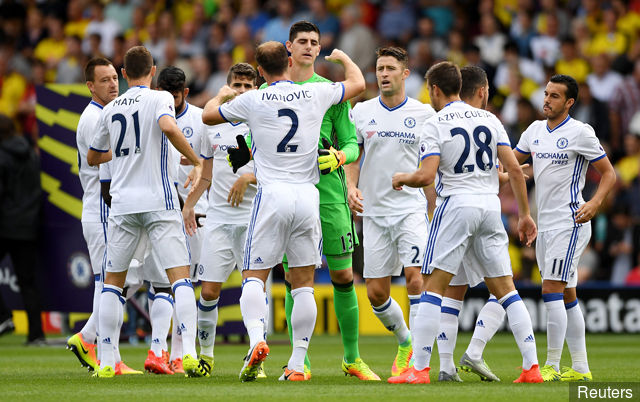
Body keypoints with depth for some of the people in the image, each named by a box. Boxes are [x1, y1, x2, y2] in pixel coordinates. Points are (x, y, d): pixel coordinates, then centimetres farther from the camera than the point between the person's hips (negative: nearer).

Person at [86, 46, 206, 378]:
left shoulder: (110, 109, 13)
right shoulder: (159, 99, -1)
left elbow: (93, 157, 24)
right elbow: (169, 127, -24)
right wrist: (197, 162, -14)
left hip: (122, 202, 4)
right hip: (158, 201, -4)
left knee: (112, 281, 12)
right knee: (180, 276, -5)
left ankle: (106, 360, 7)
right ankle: (189, 352, -20)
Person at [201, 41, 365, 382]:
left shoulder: (252, 101, -1)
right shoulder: (316, 94, 4)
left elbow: (208, 116, 16)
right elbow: (358, 83, 22)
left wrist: (221, 95, 37)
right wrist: (343, 57, 42)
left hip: (272, 195, -2)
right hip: (308, 195, 2)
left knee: (254, 276, 1)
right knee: (304, 283, 7)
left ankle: (256, 339, -24)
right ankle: (297, 364, 5)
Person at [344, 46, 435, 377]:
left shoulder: (424, 114, 1)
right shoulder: (361, 112, 6)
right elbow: (353, 157, 13)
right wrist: (352, 187, -5)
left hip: (412, 209, -3)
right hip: (374, 211, 3)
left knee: (416, 275, -21)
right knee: (376, 292, 3)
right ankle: (404, 343, 29)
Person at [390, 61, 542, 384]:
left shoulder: (434, 124, -4)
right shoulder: (489, 119, 11)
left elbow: (426, 176, -14)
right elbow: (514, 169, 6)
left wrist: (401, 179, 8)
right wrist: (524, 215, 12)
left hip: (456, 204, -5)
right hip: (490, 204, 5)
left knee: (433, 287, -1)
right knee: (505, 288, 9)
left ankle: (419, 369, -7)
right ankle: (532, 366, 2)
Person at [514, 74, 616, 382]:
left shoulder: (580, 133, -8)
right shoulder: (535, 130, 12)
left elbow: (608, 173, -5)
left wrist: (595, 203, -20)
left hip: (569, 223, -8)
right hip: (545, 225, 8)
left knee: (552, 290, -14)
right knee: (567, 296, 10)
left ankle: (552, 367, -12)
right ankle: (580, 368, 15)